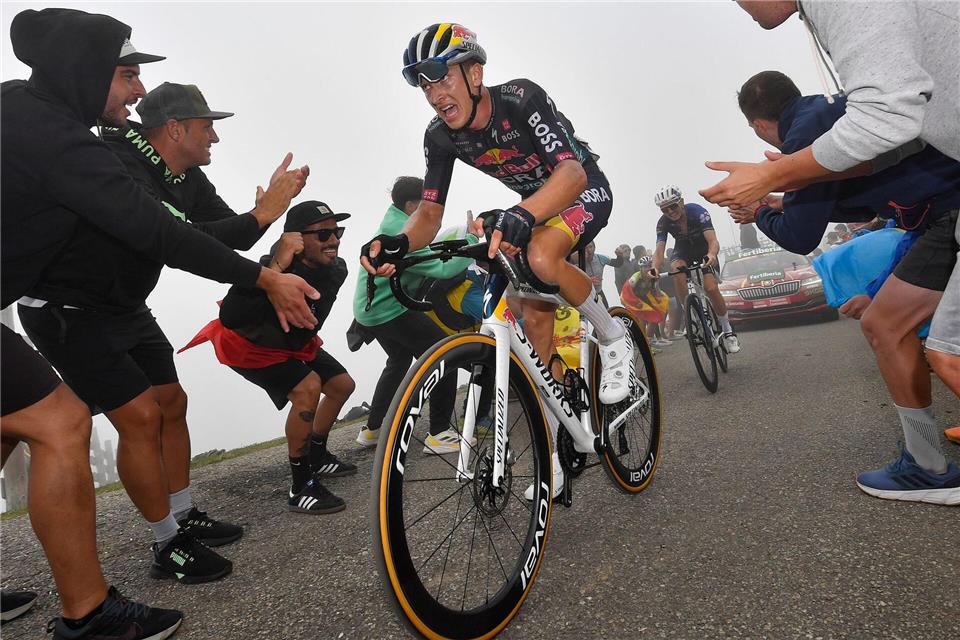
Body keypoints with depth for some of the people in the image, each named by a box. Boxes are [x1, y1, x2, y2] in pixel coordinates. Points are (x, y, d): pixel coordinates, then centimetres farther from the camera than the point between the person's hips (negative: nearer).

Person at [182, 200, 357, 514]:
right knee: (307, 388, -28)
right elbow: (230, 318, -53)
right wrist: (276, 267, -55)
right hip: (246, 345, -7)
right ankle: (301, 487, -14)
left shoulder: (336, 269, -16)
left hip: (293, 342, 8)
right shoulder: (274, 267, -37)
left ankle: (317, 457, 30)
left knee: (343, 385, 9)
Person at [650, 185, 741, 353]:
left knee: (711, 288, -21)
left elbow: (713, 241, -40)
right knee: (677, 270, -34)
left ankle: (728, 330, 0)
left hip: (704, 249, -2)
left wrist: (712, 255, -63)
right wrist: (655, 267, -55)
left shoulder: (697, 212, -31)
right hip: (683, 250, 2)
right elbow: (659, 249, -33)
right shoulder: (663, 223, -23)